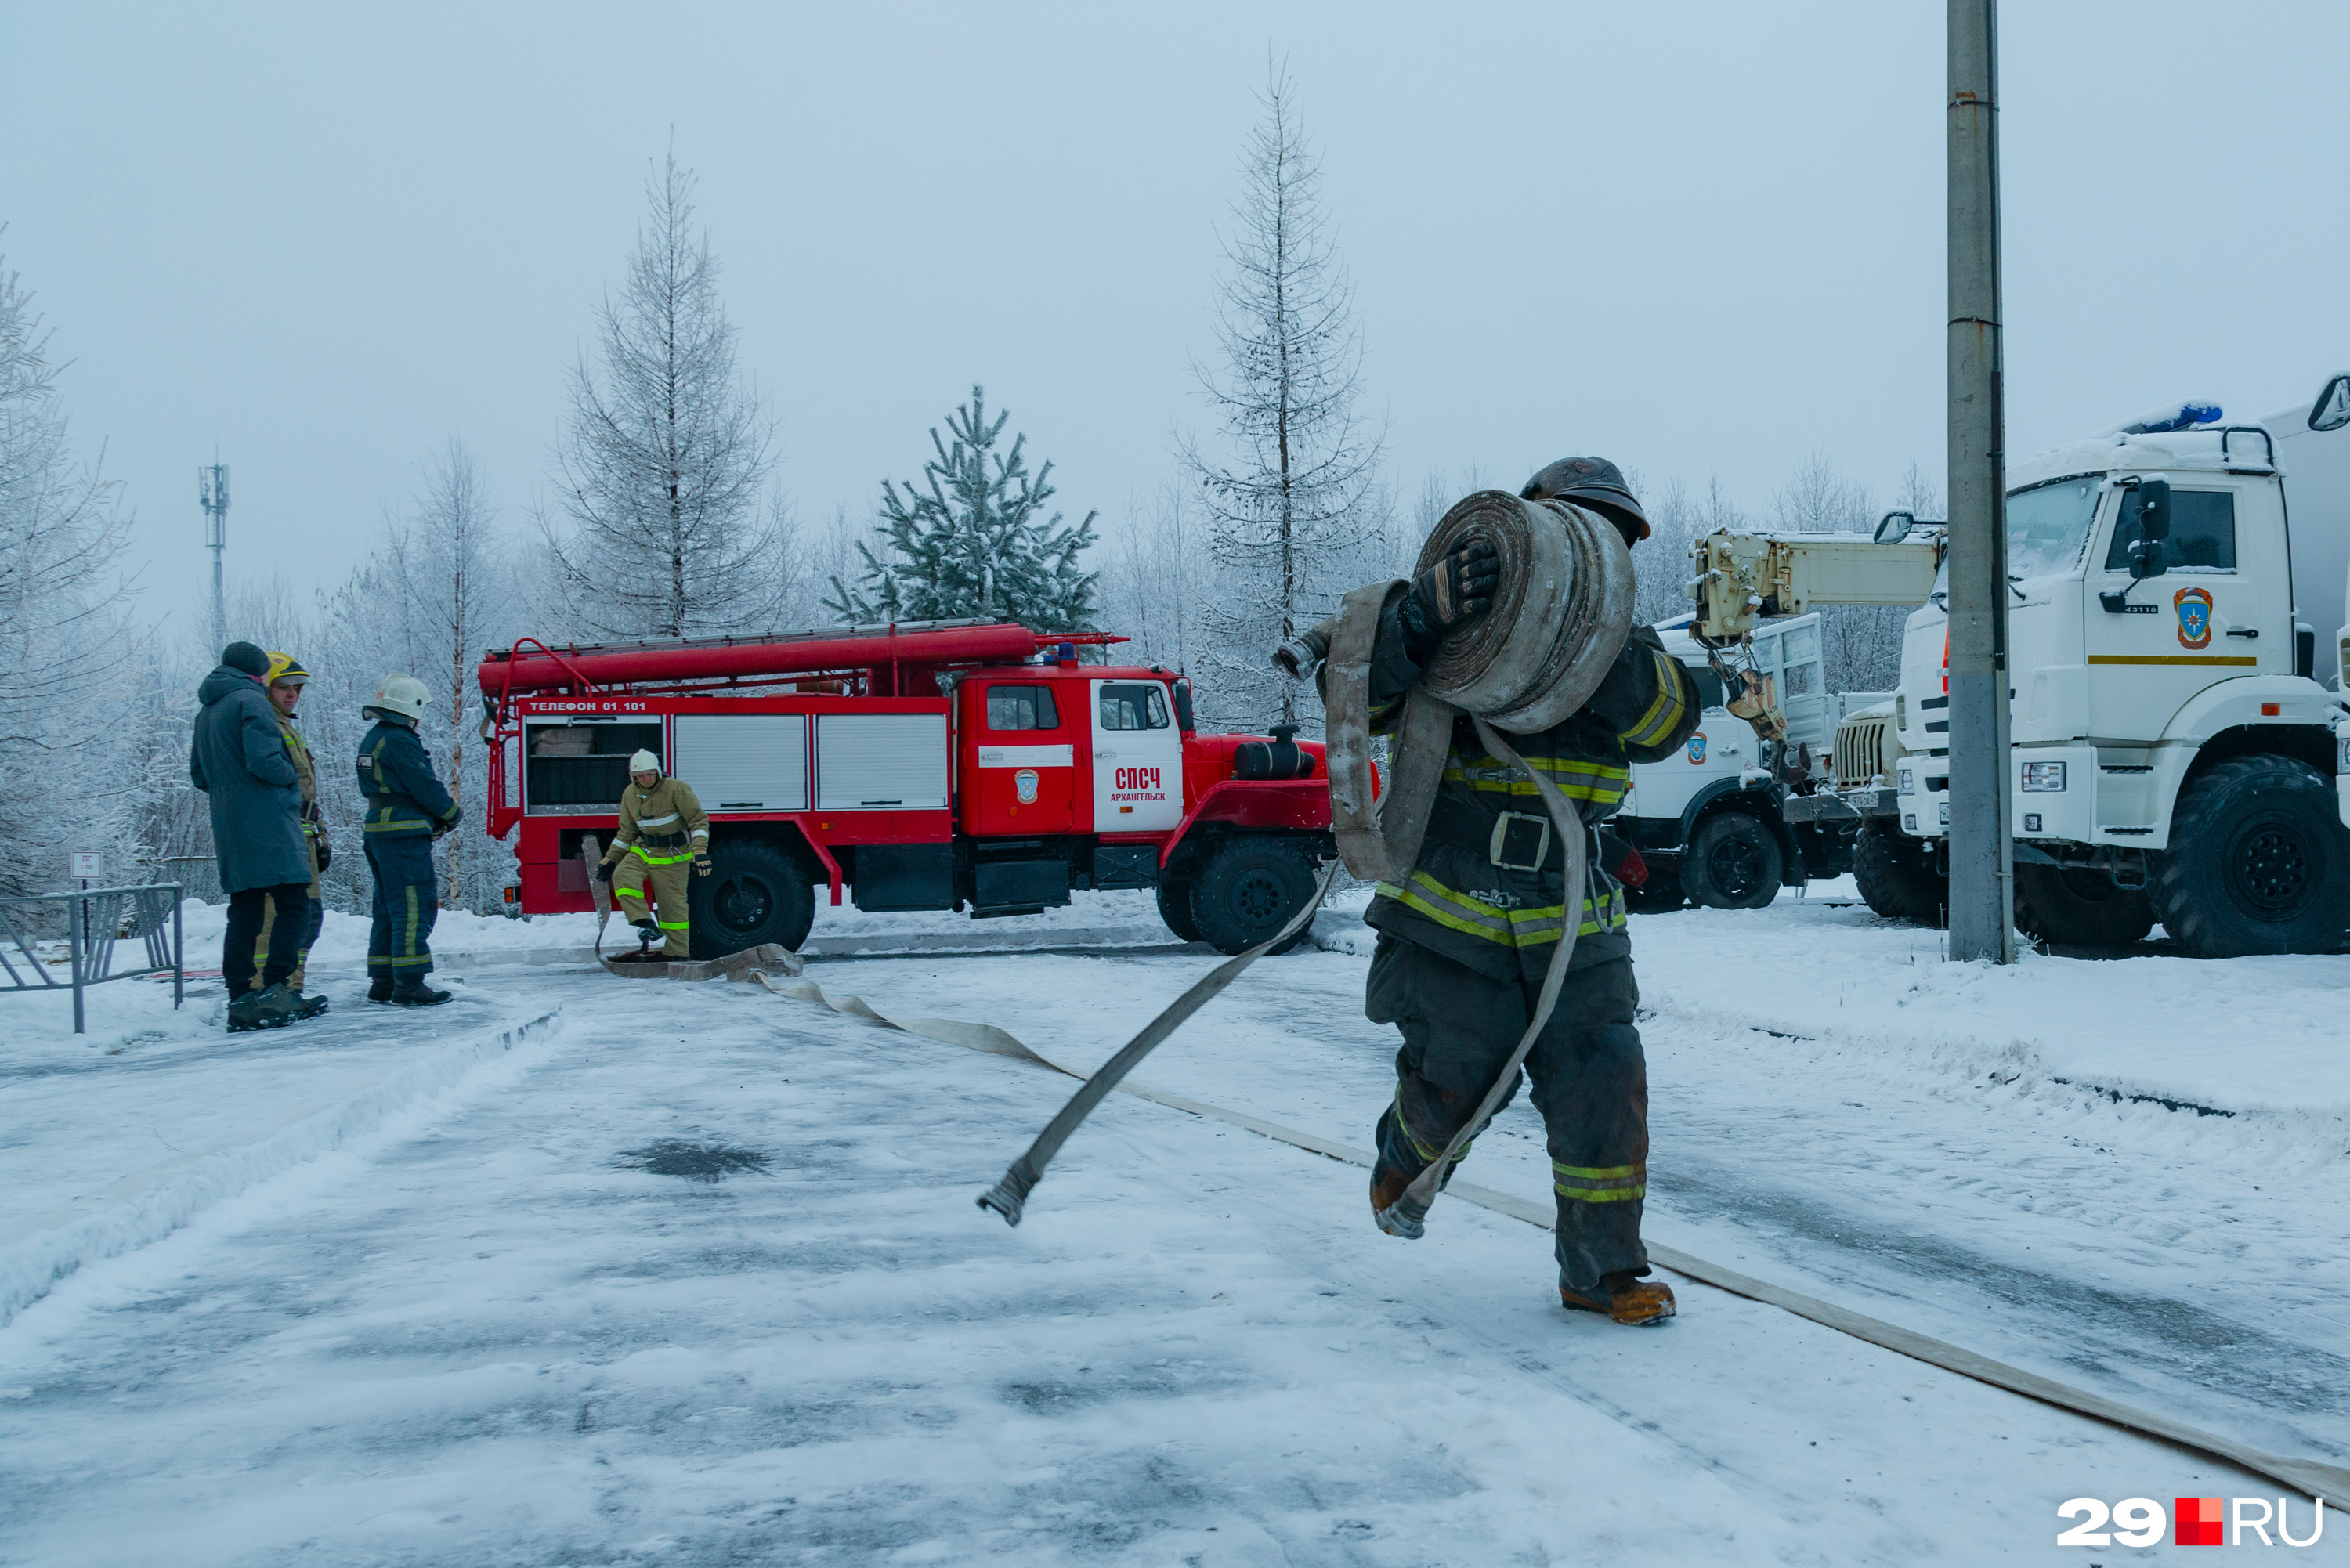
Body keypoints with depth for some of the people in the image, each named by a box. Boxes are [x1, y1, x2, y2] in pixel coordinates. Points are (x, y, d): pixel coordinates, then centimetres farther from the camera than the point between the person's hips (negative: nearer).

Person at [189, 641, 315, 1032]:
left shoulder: (206, 712, 19)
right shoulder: (251, 702, -7)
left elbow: (198, 774, 23)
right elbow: (264, 761, -18)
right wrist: (291, 775, -1)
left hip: (228, 826, 9)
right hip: (266, 822, -9)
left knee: (244, 913, 8)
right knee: (294, 905, -7)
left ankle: (241, 1001, 5)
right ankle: (273, 991, -16)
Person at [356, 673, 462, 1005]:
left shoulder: (372, 739, 17)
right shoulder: (399, 741, -15)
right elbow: (425, 787, -16)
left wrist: (433, 820, 9)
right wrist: (452, 815, 2)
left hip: (378, 832, 10)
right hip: (404, 833, -10)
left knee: (389, 909, 15)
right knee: (414, 908, -8)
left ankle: (382, 983, 17)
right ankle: (409, 984, -10)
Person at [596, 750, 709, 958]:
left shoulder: (677, 789, -14)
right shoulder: (630, 795, 3)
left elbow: (698, 820, -13)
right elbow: (627, 832, 14)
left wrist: (700, 851, -25)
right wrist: (610, 859, 11)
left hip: (671, 856, -5)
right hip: (642, 851, 5)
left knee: (673, 905, -3)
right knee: (623, 877, -23)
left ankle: (678, 955, 6)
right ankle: (645, 923, -21)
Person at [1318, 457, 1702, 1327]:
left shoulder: (1628, 652, 10)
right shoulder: (1456, 632, -1)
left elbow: (1668, 722, -11)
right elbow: (1360, 695, -15)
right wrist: (1424, 610, -31)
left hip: (1572, 919, 3)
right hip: (1453, 911, -3)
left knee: (1603, 1080, -4)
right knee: (1456, 1077, 2)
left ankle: (1603, 1269, 11)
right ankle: (1406, 1158, 38)